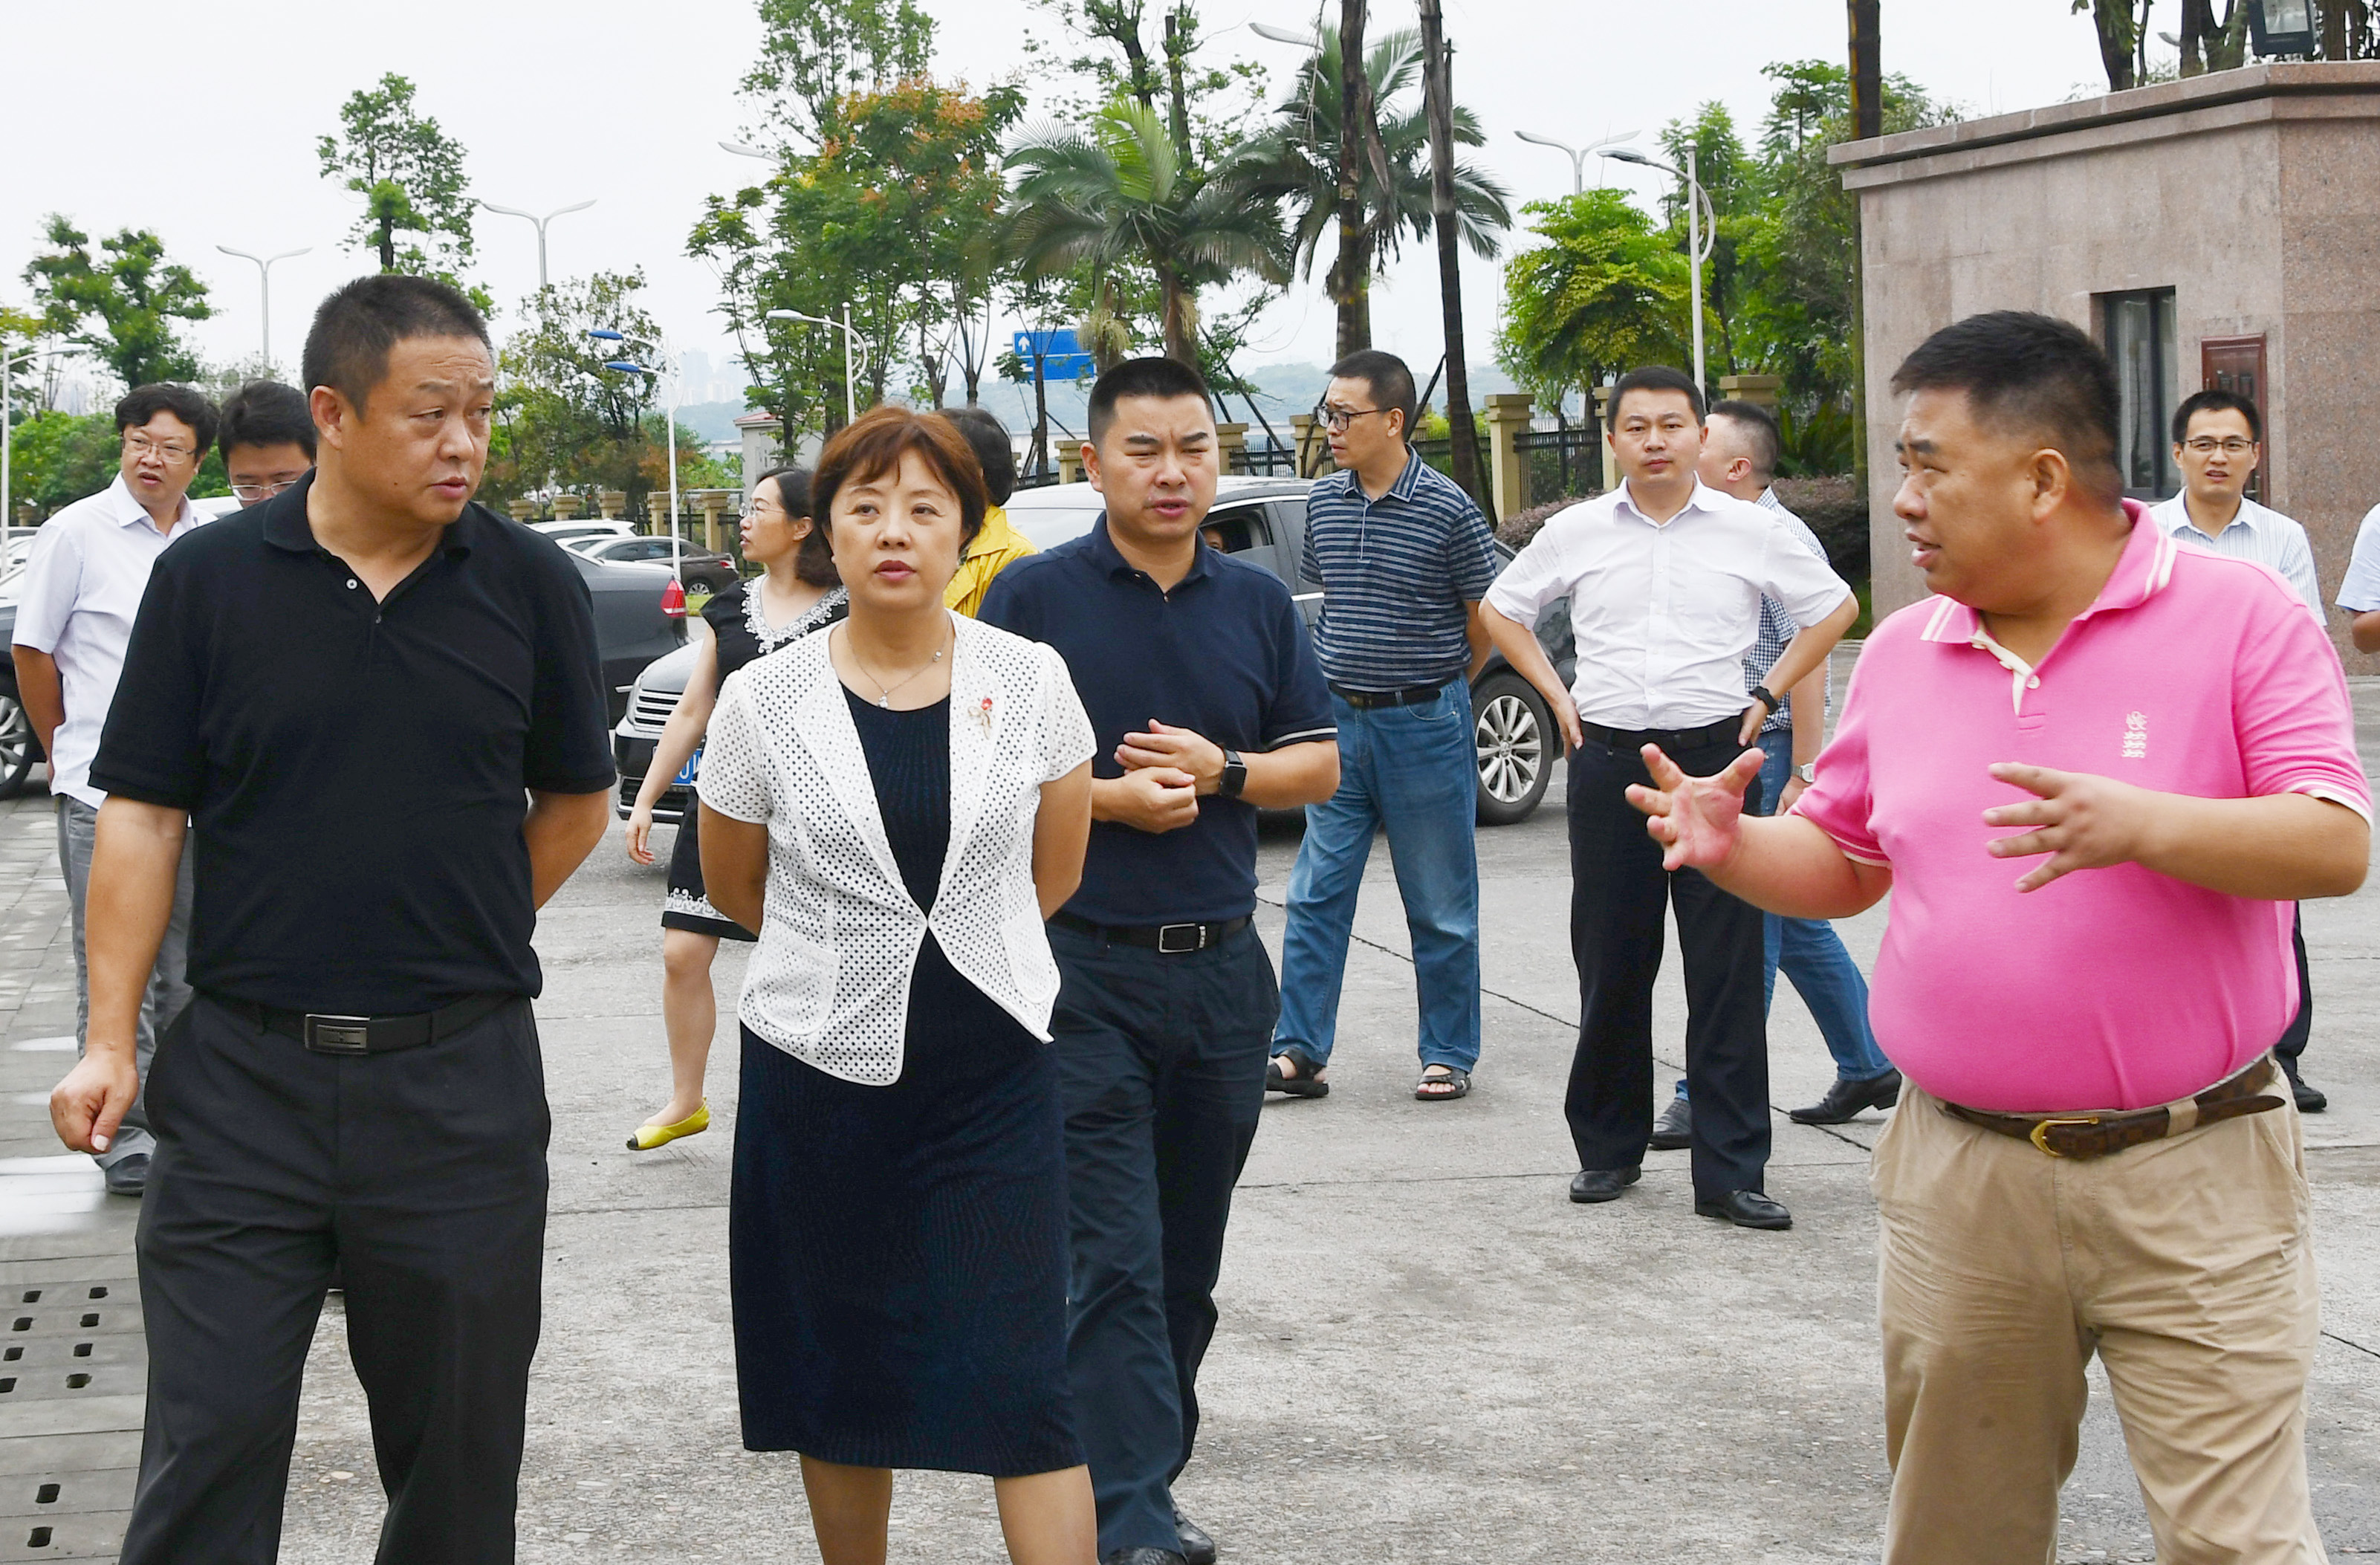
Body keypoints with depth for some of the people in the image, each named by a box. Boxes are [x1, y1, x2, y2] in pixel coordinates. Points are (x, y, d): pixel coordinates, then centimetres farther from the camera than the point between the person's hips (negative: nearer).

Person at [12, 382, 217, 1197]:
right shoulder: (77, 532, -4)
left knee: (188, 963, 12)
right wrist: (71, 754, 6)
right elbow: (31, 651, 2)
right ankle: (123, 1135, 4)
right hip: (102, 791, -4)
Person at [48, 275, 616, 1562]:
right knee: (207, 1452, 1)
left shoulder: (529, 586, 2)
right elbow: (143, 815, 0)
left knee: (459, 1449, 11)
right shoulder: (208, 578, -1)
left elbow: (576, 802, 13)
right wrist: (110, 1041, -7)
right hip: (244, 1077, -1)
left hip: (461, 1080, 1)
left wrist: (463, 945, 7)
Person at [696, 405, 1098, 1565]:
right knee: (842, 1380, 11)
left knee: (1020, 1382, -6)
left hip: (991, 1073, 0)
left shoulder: (1030, 682, -2)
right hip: (821, 1076, 1)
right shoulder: (763, 701, -4)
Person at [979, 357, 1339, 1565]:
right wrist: (1107, 798, -16)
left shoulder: (1257, 602, 10)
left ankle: (1139, 1467, 27)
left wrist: (1220, 770, -8)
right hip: (1083, 968, -4)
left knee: (1187, 1261, 12)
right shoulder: (1036, 596, -2)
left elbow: (1319, 765, 11)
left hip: (1221, 966, 5)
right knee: (1115, 1261, -8)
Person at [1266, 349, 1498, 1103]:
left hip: (1425, 725, -5)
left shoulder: (1448, 511, -10)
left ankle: (1448, 1056, 15)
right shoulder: (1323, 502, 5)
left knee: (1441, 909, 5)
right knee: (1316, 895, 2)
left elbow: (1484, 624, -1)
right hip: (1338, 721, 5)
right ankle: (1300, 1051, 6)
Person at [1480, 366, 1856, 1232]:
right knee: (1610, 965, 6)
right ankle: (1608, 1149, 21)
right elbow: (1500, 609, 20)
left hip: (1715, 760, -1)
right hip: (1609, 763, 1)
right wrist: (1558, 696, 9)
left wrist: (1766, 696, 6)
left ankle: (1730, 1173, -1)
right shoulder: (1576, 532, 6)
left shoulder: (1751, 531, 2)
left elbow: (1835, 608, 14)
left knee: (1727, 970, -4)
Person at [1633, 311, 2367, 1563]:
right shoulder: (1902, 652, 9)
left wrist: (2142, 824, -29)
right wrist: (1734, 847, -3)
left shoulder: (2238, 615, -6)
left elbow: (2338, 846, -14)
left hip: (2188, 1178, -4)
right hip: (1960, 1175, 5)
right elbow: (1843, 865, 18)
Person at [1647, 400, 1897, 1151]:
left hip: (1769, 751, -9)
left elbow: (1808, 659, -18)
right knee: (1796, 926, 14)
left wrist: (1802, 776, -21)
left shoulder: (1781, 540, -13)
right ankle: (1869, 1068, 23)